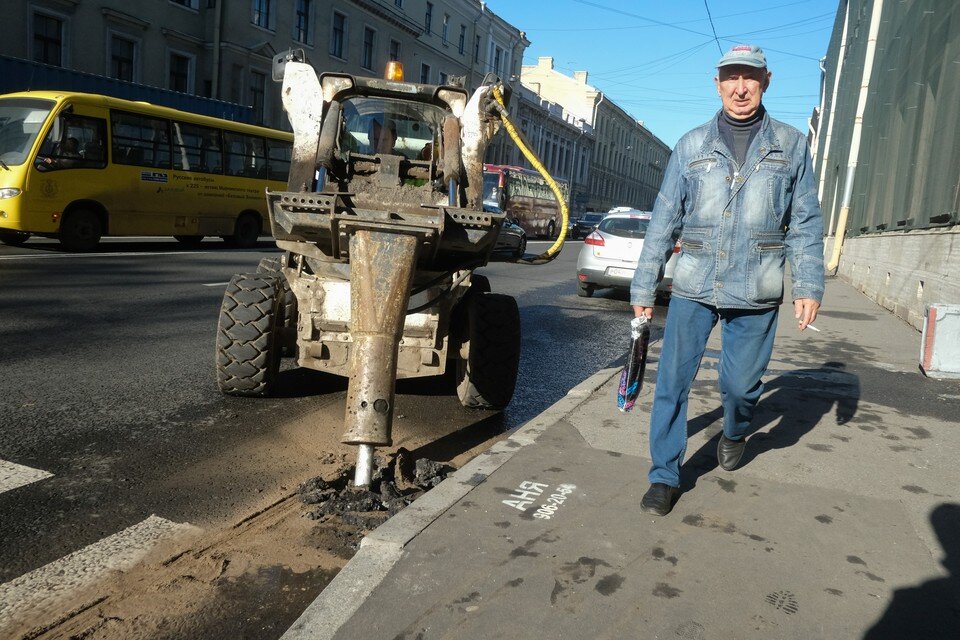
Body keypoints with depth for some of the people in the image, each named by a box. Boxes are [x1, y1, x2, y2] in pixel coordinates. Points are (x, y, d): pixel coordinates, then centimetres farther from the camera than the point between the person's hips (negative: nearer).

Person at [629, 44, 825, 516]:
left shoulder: (791, 146, 7)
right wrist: (643, 286, 3)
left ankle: (734, 434, 40)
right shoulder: (691, 146, 6)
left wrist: (809, 286, -1)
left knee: (740, 383, 5)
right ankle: (664, 476, 13)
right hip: (692, 286, 0)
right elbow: (663, 221, 5)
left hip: (755, 293, 0)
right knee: (672, 380, -2)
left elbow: (805, 224, 8)